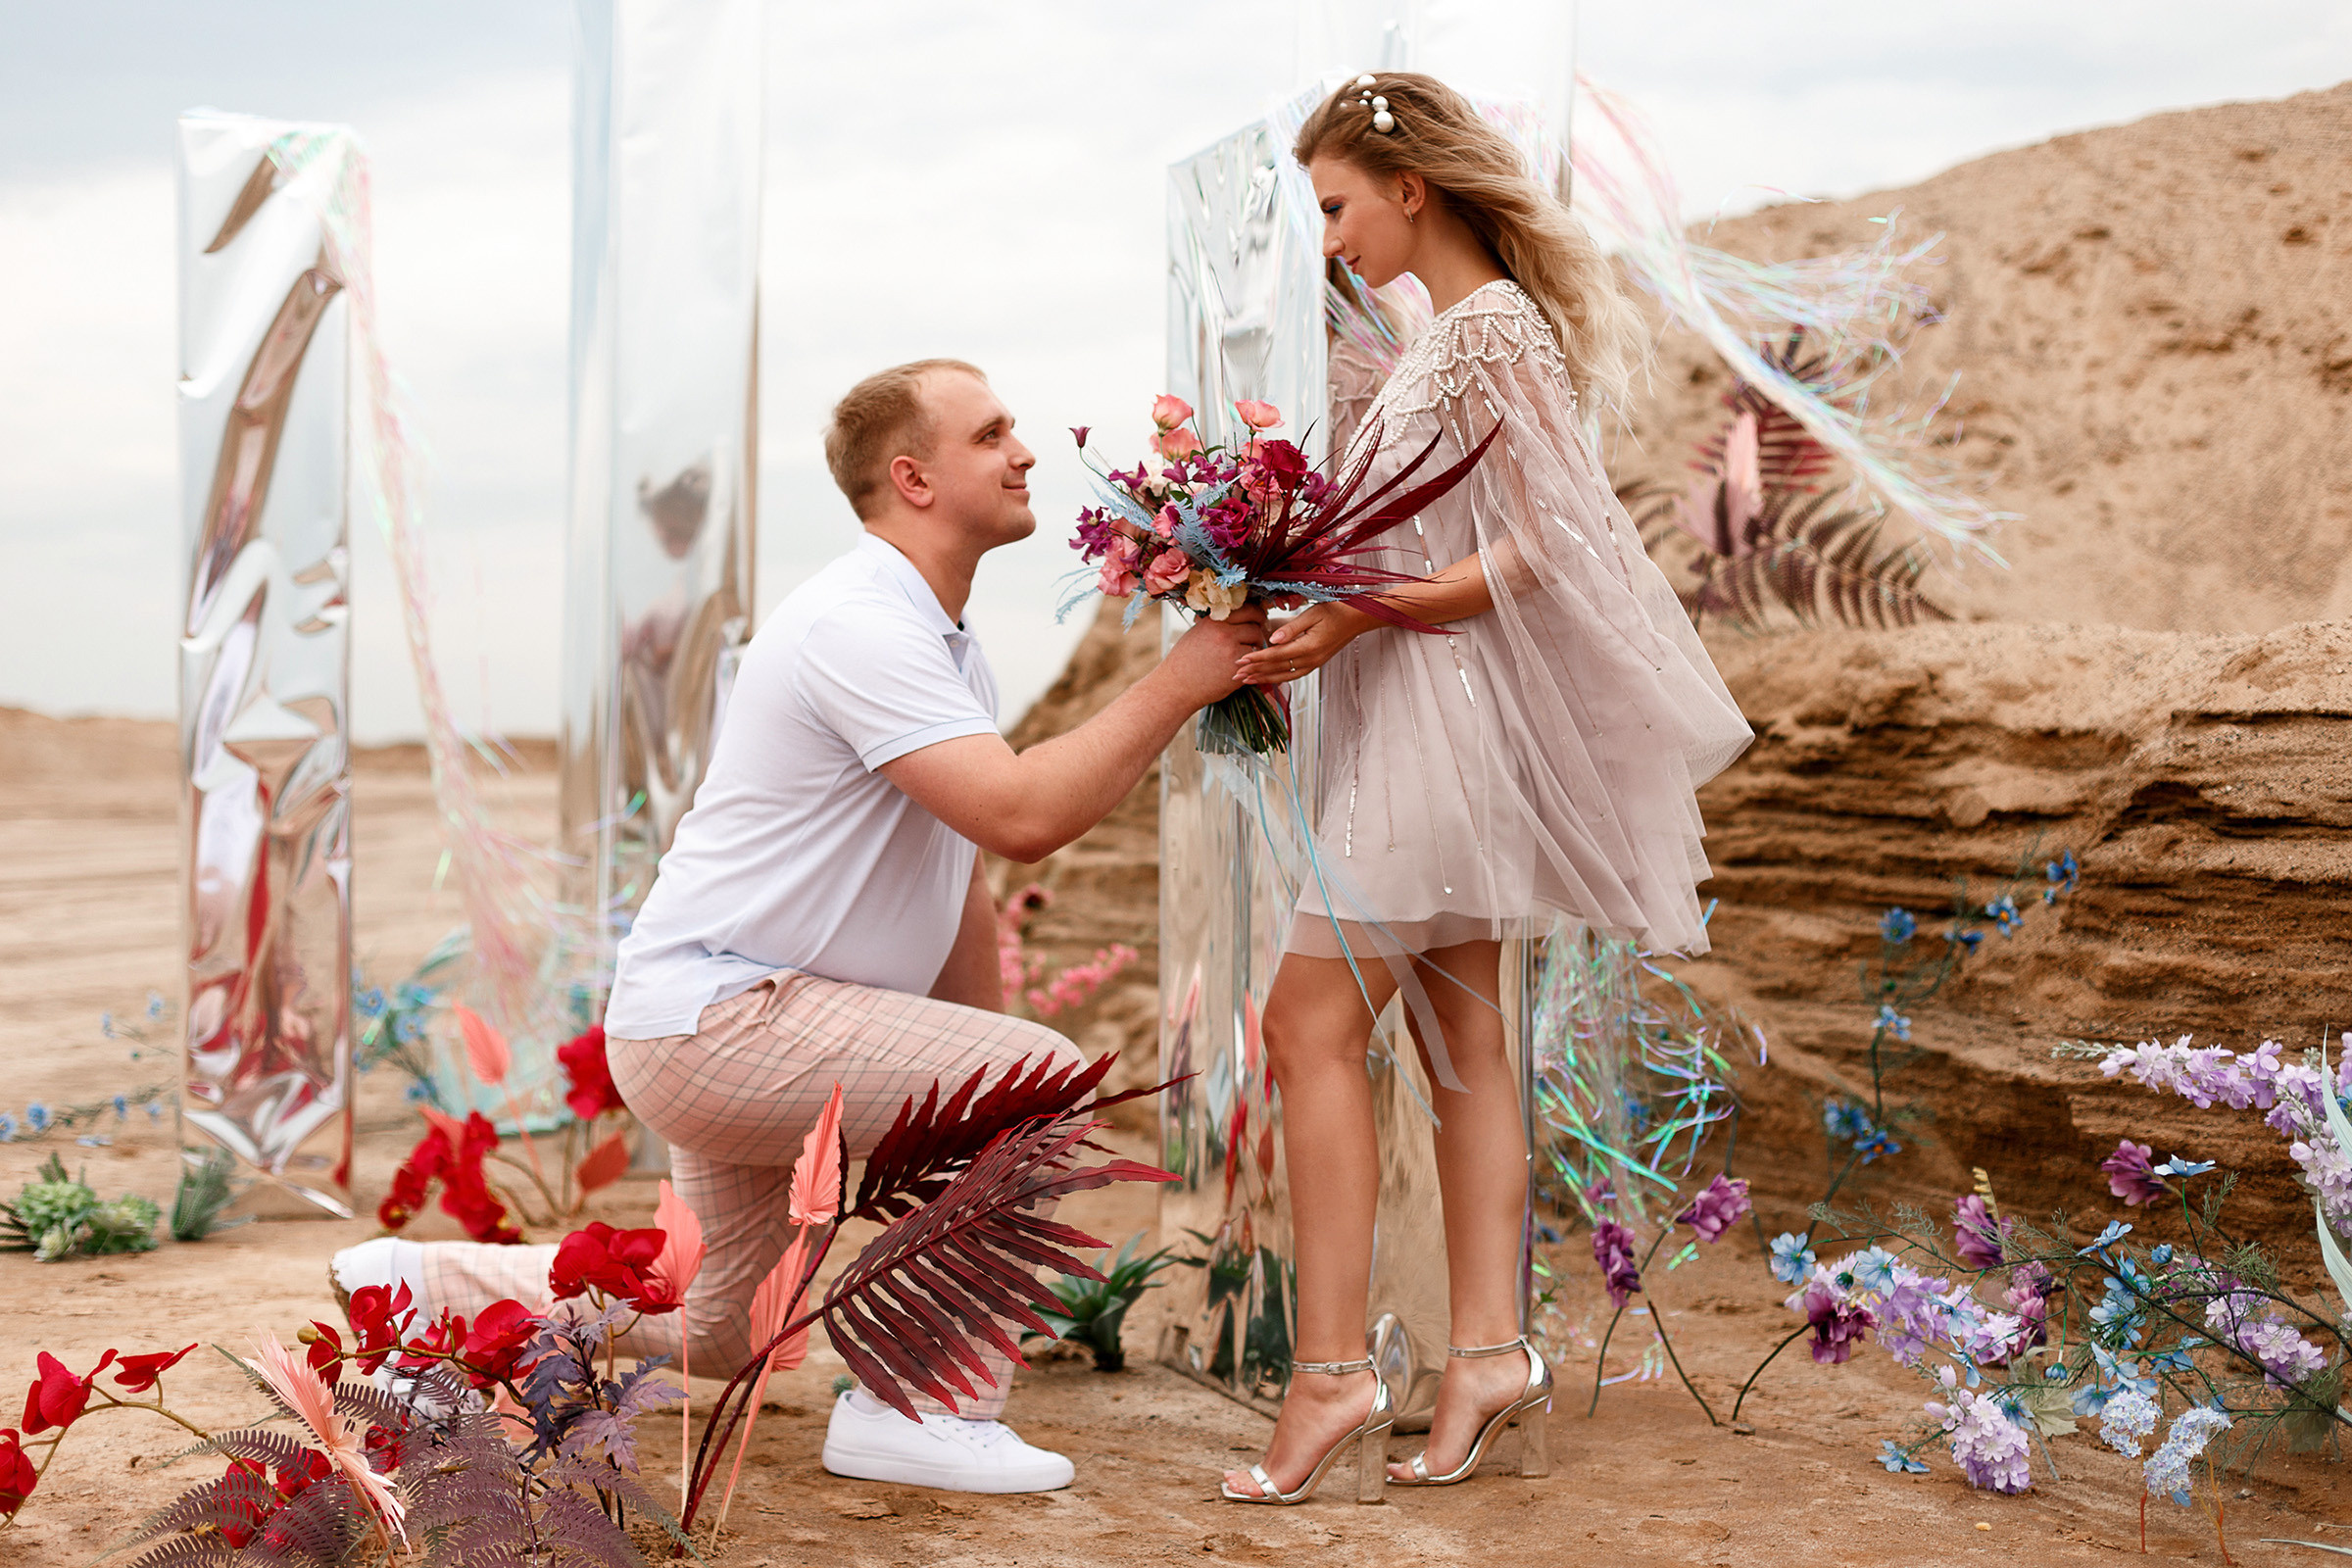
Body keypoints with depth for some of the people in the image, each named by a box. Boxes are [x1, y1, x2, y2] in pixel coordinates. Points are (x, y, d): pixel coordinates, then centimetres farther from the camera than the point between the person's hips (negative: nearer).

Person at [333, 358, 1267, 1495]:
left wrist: (982, 1071, 15)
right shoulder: (860, 627, -21)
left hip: (735, 1018, 11)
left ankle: (419, 1282, 29)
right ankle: (925, 1405, -12)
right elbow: (1022, 817, -32)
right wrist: (1178, 684, -23)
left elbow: (961, 873, 17)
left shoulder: (950, 642, 13)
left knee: (716, 1330, 23)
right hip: (710, 1014, -11)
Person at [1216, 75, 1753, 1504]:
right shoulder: (1451, 336, 16)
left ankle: (1333, 1369, -11)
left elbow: (1540, 548, -19)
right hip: (1419, 712, 10)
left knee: (1314, 1021, -11)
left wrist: (1357, 615, -21)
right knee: (1459, 1037, 8)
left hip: (1450, 705, -10)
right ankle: (1490, 1355, 11)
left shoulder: (1495, 330, -12)